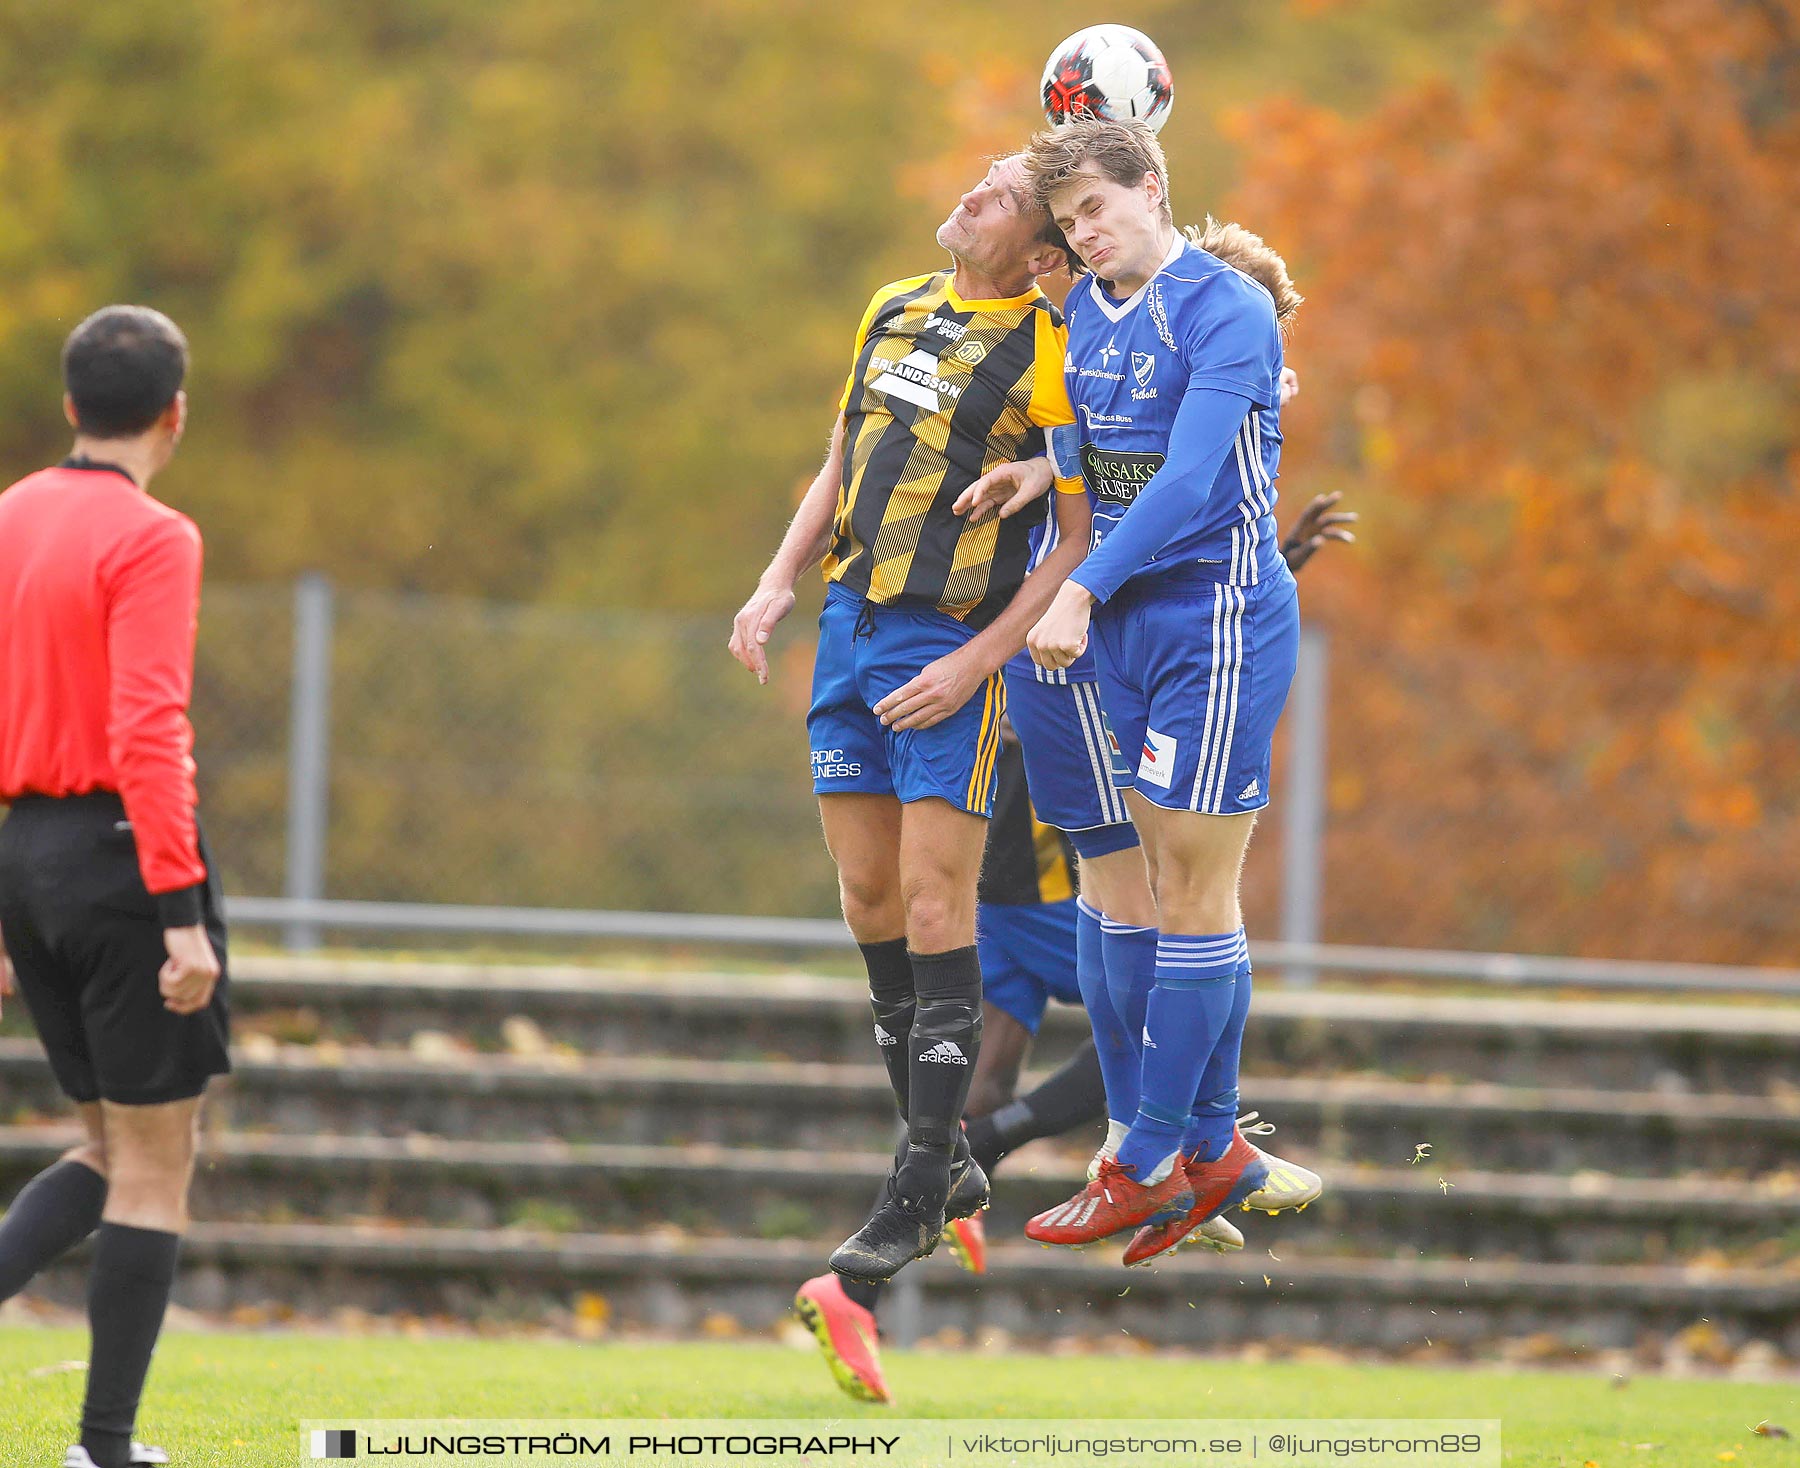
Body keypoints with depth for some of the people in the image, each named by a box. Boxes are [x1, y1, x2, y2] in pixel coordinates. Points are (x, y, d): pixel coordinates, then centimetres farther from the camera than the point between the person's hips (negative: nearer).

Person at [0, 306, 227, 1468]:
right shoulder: (150, 540, -12)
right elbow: (148, 735, -21)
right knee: (157, 1161, 2)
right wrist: (183, 915, -21)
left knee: (116, 1151, 18)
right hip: (126, 850, -7)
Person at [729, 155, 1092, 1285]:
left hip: (951, 647, -7)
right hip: (852, 628, 7)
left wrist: (975, 662, -16)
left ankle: (921, 1195, -3)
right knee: (871, 896, 9)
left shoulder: (1044, 354, -11)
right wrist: (778, 587, 10)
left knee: (934, 907, -8)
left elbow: (1083, 541, -11)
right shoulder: (894, 310, 11)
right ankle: (947, 1159, 18)